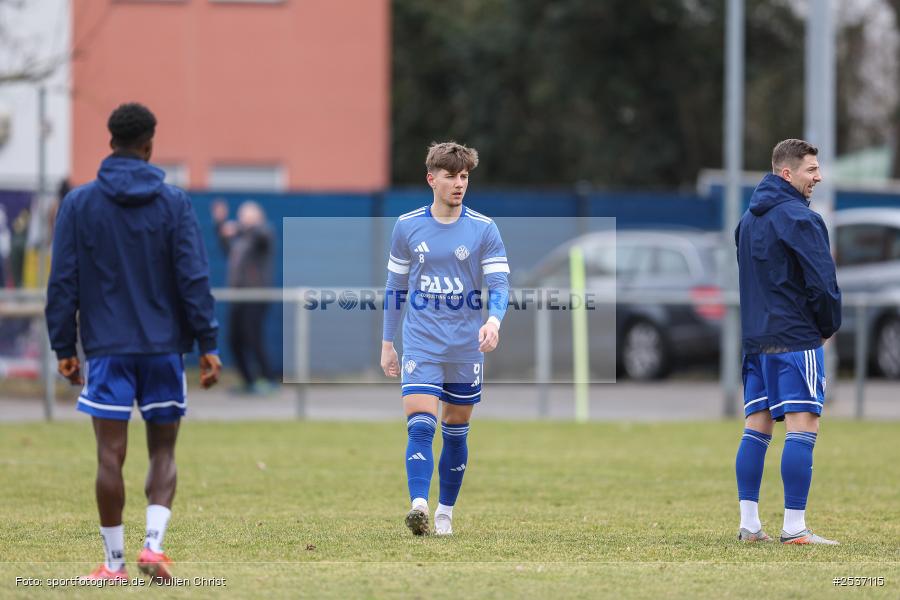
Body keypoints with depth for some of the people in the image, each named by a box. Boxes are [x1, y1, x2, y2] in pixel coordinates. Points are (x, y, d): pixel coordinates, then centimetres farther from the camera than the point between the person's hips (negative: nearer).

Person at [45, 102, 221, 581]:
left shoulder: (78, 204, 1)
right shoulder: (173, 202, -1)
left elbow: (62, 282, 0)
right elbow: (194, 277, -6)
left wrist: (64, 348, 5)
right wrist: (207, 344, -3)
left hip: (106, 348, 0)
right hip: (164, 345, 0)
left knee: (111, 456, 1)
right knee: (163, 452, 11)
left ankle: (114, 562, 2)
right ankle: (154, 543, -7)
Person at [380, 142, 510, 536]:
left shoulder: (484, 229, -1)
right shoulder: (407, 227, 3)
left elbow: (499, 284, -4)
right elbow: (395, 286, 11)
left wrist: (493, 321, -25)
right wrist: (387, 344, 11)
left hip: (466, 347, 1)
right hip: (421, 344, -1)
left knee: (456, 431, 9)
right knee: (420, 426, -16)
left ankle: (445, 513, 21)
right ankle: (418, 507, -29)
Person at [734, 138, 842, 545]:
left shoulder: (748, 219, 16)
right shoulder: (799, 218, -12)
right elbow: (822, 282, -16)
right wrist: (830, 325, 0)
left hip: (755, 339, 9)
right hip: (795, 339, -9)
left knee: (756, 427, 9)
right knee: (803, 427, -7)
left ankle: (749, 523, 8)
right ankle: (794, 528, -11)